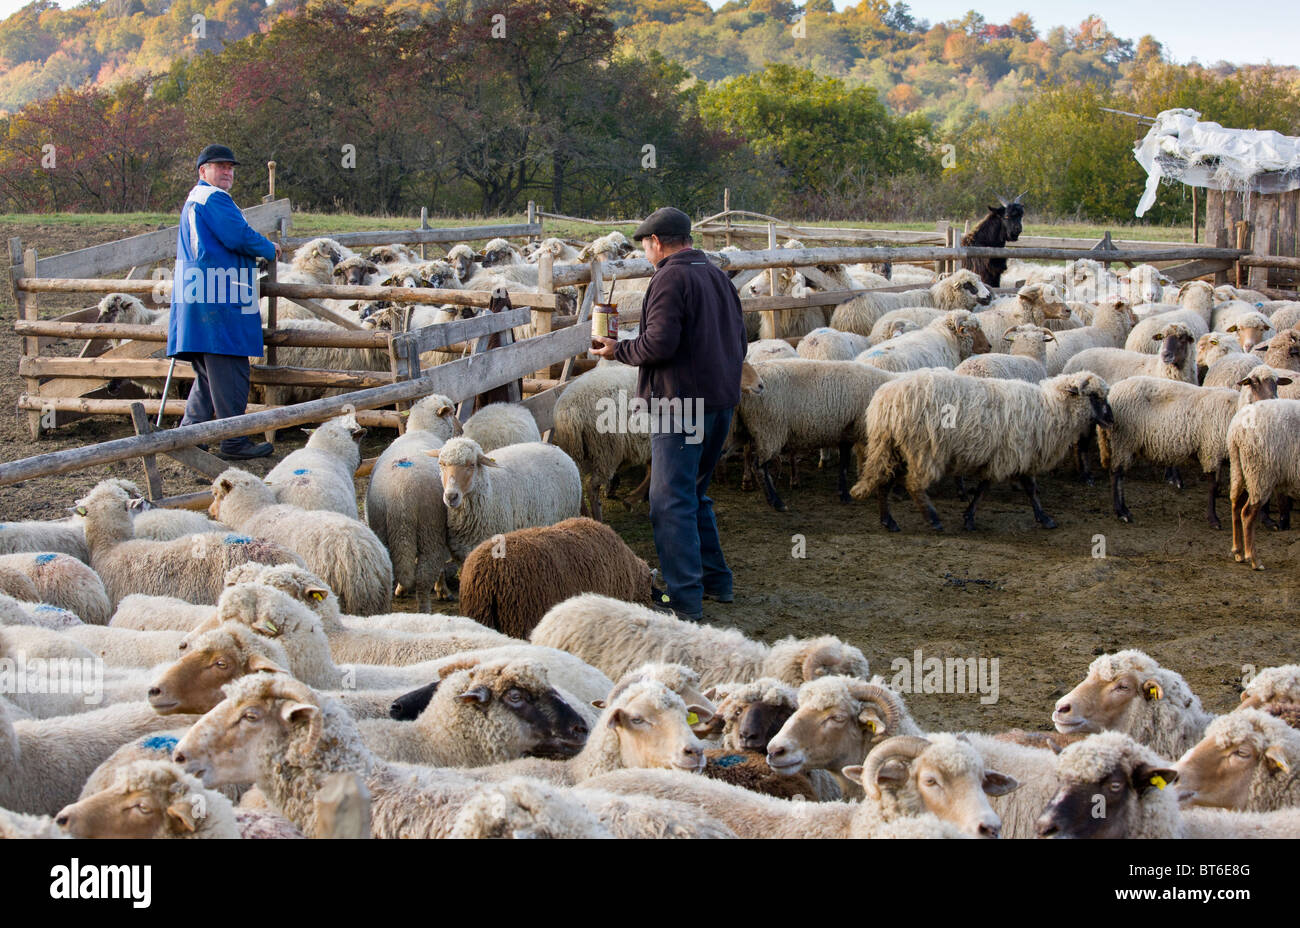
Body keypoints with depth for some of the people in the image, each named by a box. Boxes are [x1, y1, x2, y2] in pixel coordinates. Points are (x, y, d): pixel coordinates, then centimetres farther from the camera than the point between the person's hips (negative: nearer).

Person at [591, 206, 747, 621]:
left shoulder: (671, 278, -12)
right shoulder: (718, 276, 15)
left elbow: (659, 344, -20)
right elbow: (739, 340, 19)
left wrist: (619, 350, -4)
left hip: (680, 404, -9)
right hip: (721, 401, 9)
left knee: (671, 502, -5)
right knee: (696, 494, 22)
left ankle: (685, 599, -8)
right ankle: (716, 581, 26)